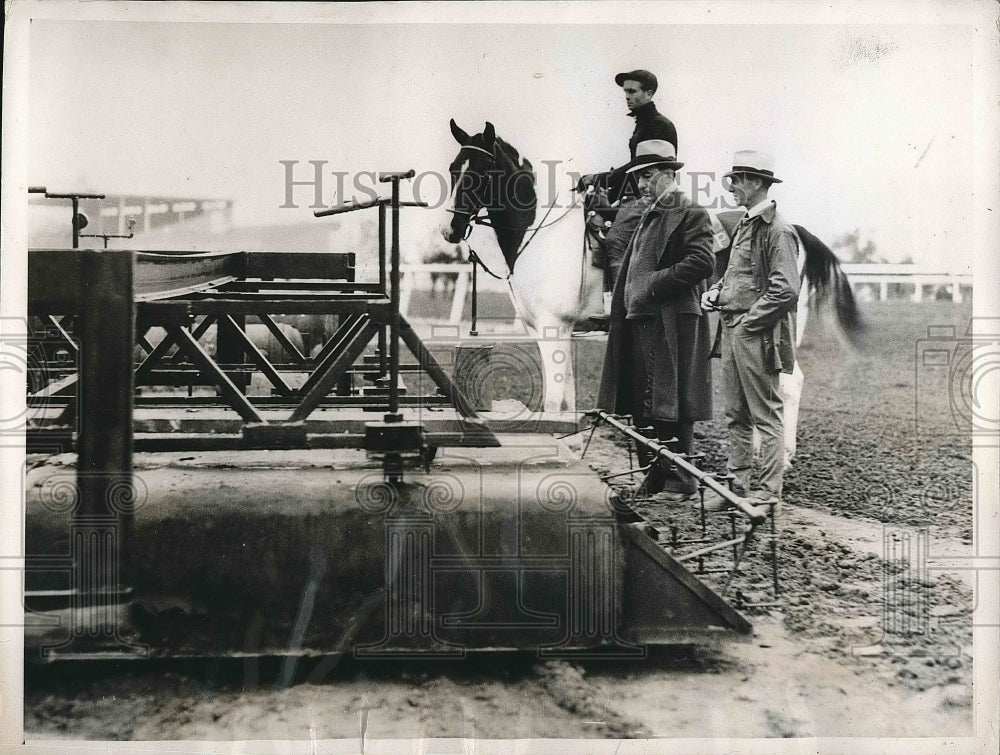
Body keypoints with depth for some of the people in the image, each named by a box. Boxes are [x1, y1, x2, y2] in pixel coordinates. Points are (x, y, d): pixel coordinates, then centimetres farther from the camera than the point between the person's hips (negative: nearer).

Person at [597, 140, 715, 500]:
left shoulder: (690, 215, -6)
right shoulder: (649, 216, 22)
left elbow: (702, 262, -19)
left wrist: (653, 285, -17)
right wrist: (624, 301, 13)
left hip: (671, 324, -9)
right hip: (639, 321, 9)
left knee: (672, 405, -5)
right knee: (643, 405, 11)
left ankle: (680, 481, 3)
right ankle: (654, 475, 20)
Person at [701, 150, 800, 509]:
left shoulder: (778, 231, -12)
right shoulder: (744, 225, 16)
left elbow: (785, 290, -19)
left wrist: (748, 320, -16)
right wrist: (715, 291, 9)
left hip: (757, 334, -9)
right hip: (732, 331, 9)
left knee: (766, 415, -3)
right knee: (735, 414, 13)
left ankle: (769, 491, 2)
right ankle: (738, 483, 21)